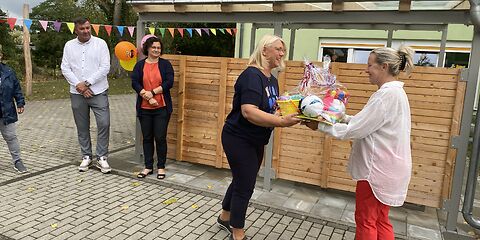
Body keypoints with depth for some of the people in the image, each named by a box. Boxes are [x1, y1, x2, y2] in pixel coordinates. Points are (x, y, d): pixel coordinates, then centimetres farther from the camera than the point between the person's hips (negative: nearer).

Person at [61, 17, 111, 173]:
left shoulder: (100, 43, -1)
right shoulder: (69, 46, 8)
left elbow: (105, 67, -8)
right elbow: (65, 68, 4)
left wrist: (87, 83, -11)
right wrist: (78, 85, -9)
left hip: (98, 92, -2)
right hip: (77, 94, 3)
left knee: (104, 124, -8)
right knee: (82, 127, 9)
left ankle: (101, 157, 4)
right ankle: (86, 156, 23)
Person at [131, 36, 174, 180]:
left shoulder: (165, 64, 3)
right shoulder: (140, 65, 7)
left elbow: (169, 82, -8)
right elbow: (134, 83, -4)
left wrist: (152, 92, -14)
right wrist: (148, 98, -15)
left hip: (162, 108, -2)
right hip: (144, 108, 2)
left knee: (160, 138, 0)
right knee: (147, 138, 10)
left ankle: (161, 167, 14)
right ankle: (148, 167, 21)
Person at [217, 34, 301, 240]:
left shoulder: (272, 79, 7)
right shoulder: (252, 75, -22)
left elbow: (273, 109, 16)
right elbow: (249, 112, -33)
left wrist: (292, 113, -2)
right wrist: (282, 122, -36)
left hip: (256, 141, 9)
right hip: (239, 139, -9)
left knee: (242, 180, 22)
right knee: (245, 185, 1)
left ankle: (225, 217, 44)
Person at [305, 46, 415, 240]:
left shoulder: (387, 94, -21)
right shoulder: (394, 92, 11)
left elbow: (356, 129, -23)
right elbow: (366, 121, 15)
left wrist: (320, 126, -16)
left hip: (378, 168, -10)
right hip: (385, 167, 10)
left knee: (365, 222, 5)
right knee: (380, 221, 18)